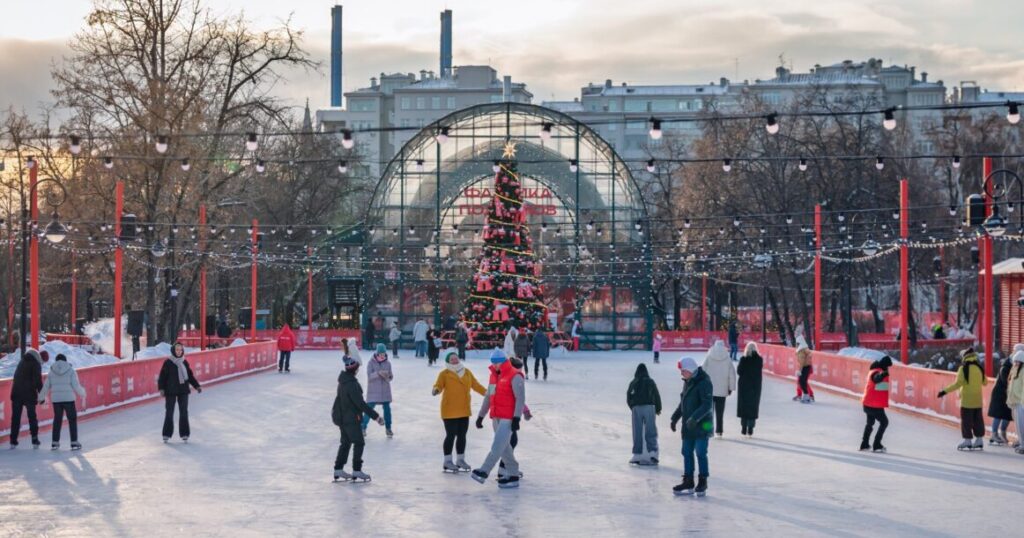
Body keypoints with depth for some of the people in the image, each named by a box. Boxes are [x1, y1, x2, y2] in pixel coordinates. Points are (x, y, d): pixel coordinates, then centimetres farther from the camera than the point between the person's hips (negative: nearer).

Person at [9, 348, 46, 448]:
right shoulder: (36, 364, -7)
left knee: (15, 417, 8)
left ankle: (13, 441, 5)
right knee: (32, 417, 5)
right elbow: (38, 380, -14)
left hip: (16, 394, 5)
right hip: (29, 394, -5)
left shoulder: (22, 361, 16)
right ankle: (35, 440, 1)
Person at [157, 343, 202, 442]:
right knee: (169, 412, 1)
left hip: (183, 391, 4)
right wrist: (161, 388, -15)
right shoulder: (168, 363, -6)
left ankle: (184, 434, 11)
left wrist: (197, 386, 8)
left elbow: (190, 375, 13)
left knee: (184, 412, 4)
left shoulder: (184, 362, 6)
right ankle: (167, 434, 10)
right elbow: (162, 376, -7)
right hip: (170, 391, -4)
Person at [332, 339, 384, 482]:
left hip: (342, 416, 9)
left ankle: (338, 470, 17)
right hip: (351, 418, -9)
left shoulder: (344, 379, 2)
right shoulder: (351, 384, -24)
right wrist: (375, 416, -22)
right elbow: (360, 403, -25)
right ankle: (356, 470, -5)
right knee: (359, 443, -2)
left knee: (345, 442, 16)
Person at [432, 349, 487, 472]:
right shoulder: (444, 374, -7)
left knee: (462, 435, 12)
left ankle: (460, 460, 24)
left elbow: (475, 385, 13)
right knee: (451, 435, -5)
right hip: (450, 410, -6)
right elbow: (439, 386, -18)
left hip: (464, 410, 6)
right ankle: (448, 462, 5)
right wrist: (436, 390, -40)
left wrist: (486, 392, 6)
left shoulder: (467, 372, 9)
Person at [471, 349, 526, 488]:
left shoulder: (514, 376, -11)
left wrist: (516, 418, -20)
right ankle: (513, 475, 16)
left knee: (498, 445, -13)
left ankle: (483, 472, -19)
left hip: (508, 418, -9)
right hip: (496, 417, 9)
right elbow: (488, 397, 22)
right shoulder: (494, 376, 15)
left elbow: (520, 398, -15)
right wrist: (481, 416, 22)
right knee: (505, 448, 10)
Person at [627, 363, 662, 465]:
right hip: (649, 407, -1)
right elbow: (657, 396, 0)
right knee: (651, 431, 1)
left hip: (637, 408, 1)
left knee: (637, 432, 6)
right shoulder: (650, 382, 1)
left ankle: (637, 455, 5)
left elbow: (628, 398, 7)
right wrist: (658, 409, 13)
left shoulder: (633, 383, 5)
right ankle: (653, 452, -12)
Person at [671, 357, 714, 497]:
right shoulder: (687, 382, 12)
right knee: (687, 453, 9)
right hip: (688, 427, 8)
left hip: (701, 426, -8)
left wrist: (695, 418, -30)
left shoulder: (704, 383, -15)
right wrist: (675, 418, 14)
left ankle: (702, 483, 5)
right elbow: (683, 403, 21)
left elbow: (707, 405, -22)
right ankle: (688, 483, 16)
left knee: (701, 453, -4)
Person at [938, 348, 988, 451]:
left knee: (966, 420, 1)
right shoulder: (979, 368, 4)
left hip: (967, 399, -5)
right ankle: (979, 440, 15)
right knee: (978, 419, 12)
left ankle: (967, 441, 2)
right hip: (978, 400, 5)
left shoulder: (963, 368, -12)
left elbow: (958, 384, -19)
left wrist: (945, 391, -17)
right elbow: (985, 382, 15)